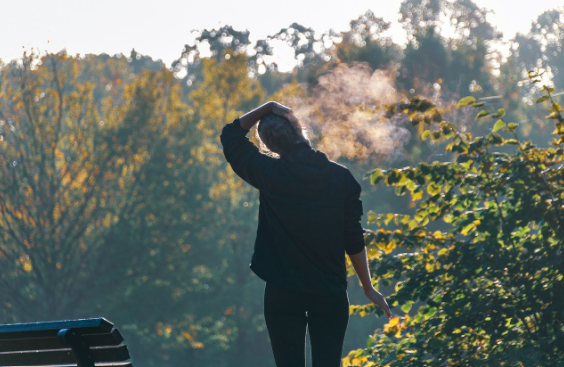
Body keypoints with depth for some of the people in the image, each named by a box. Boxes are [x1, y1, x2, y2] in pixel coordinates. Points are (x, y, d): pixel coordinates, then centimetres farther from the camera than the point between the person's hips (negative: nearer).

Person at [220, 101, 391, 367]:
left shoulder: (269, 175, -7)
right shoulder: (341, 178, -4)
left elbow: (231, 135, 10)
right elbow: (354, 240, 0)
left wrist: (267, 108, 6)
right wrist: (368, 288, 9)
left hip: (282, 294, -1)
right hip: (330, 293, 1)